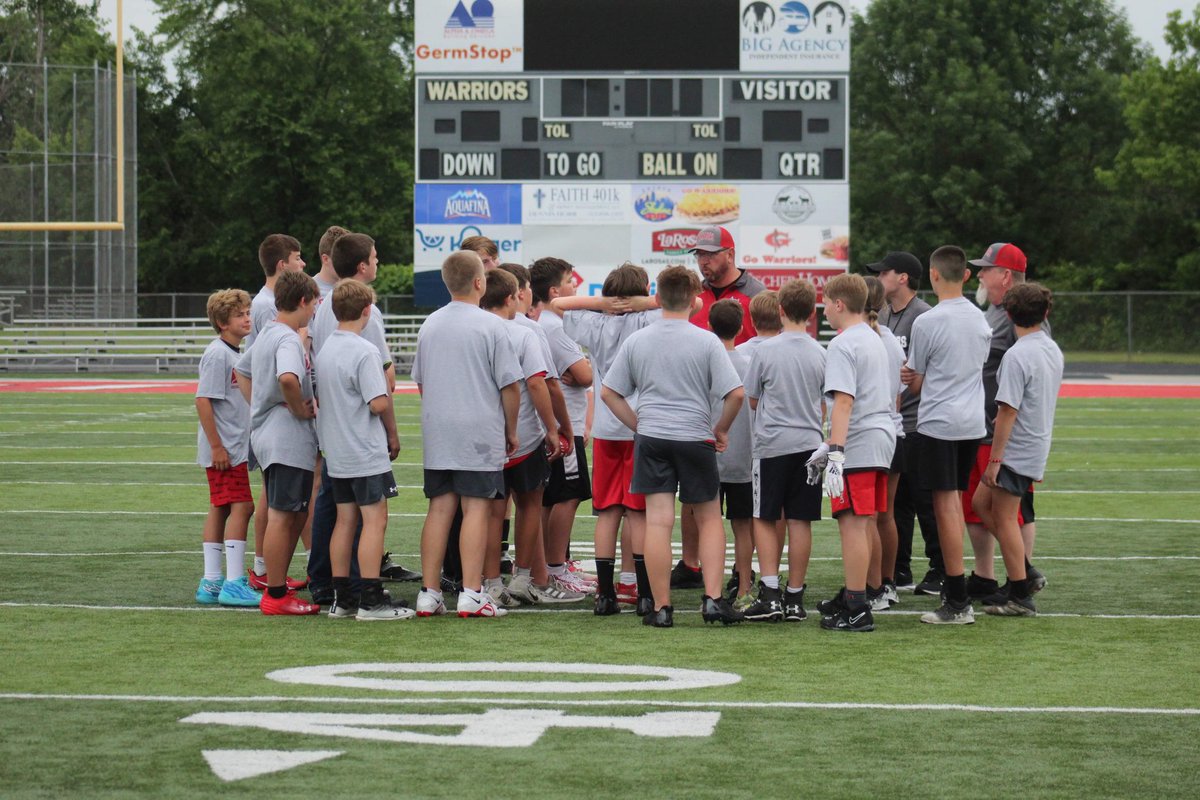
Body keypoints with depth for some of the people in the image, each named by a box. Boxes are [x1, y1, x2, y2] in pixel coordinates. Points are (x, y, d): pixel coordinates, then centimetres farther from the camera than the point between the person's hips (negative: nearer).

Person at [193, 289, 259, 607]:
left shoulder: (234, 354, 15)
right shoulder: (217, 354, -15)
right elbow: (203, 400, -19)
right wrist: (217, 446, -21)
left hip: (234, 447, 10)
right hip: (224, 449, -10)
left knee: (220, 509, 11)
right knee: (241, 506, -12)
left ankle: (211, 582, 14)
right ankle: (233, 584, -13)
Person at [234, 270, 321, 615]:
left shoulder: (266, 336, 15)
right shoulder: (289, 339, -16)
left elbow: (241, 371, 31)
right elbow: (287, 378, -35)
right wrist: (301, 409, -19)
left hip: (266, 434, 10)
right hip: (288, 440, -10)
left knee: (295, 515, 17)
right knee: (282, 516, -5)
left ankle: (277, 584, 22)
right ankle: (276, 596, -1)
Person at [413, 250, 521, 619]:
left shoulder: (429, 325, 9)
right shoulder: (490, 326, -8)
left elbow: (419, 381, 17)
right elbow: (509, 385, -7)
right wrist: (511, 430, 4)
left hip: (436, 433, 5)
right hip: (480, 432, -5)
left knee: (439, 508, 7)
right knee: (476, 507, -3)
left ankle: (429, 593, 6)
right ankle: (471, 594, -6)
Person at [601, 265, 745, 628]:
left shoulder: (636, 341, 4)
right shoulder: (706, 342, -6)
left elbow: (608, 393, 7)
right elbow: (735, 393, -10)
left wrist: (638, 424, 12)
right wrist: (721, 429, 5)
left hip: (650, 438, 2)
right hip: (695, 437, -2)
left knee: (658, 522, 0)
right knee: (709, 518, 12)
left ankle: (661, 608, 0)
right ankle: (713, 598, 3)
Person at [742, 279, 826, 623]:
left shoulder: (766, 350, -7)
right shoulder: (820, 353, 2)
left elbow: (752, 399, 3)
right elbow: (825, 406, 11)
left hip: (772, 443, -2)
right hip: (809, 443, 2)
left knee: (765, 519, 6)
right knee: (799, 521, 5)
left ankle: (770, 592, -5)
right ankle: (795, 596, 7)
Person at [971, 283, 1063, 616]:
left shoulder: (1017, 356, -19)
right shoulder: (1053, 351, 8)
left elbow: (1008, 412, -20)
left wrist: (994, 459, -16)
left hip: (1016, 450, -9)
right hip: (1037, 446, 9)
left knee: (1005, 518, 1)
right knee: (981, 503, 18)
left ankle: (1020, 596, 4)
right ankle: (1024, 572, 18)